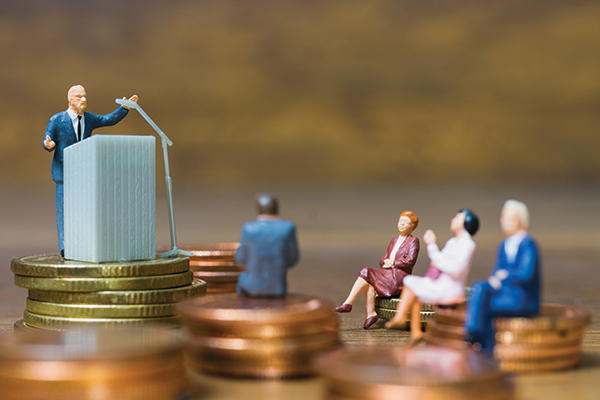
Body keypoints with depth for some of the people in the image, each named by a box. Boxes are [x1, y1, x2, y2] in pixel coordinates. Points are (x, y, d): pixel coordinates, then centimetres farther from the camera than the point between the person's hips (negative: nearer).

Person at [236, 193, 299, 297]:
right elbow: (292, 259, -3)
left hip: (253, 287, -1)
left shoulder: (249, 229, -16)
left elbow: (241, 258, -2)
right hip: (277, 289, 1)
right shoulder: (288, 228, -13)